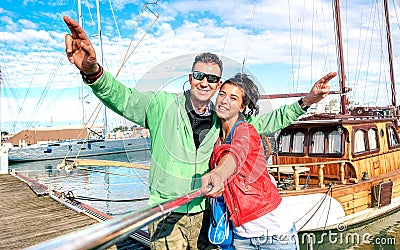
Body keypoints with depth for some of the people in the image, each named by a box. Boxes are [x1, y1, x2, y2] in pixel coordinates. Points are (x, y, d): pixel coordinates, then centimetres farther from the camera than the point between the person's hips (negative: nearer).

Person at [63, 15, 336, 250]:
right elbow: (123, 98, -19)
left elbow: (264, 123, 10)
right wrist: (92, 71, -40)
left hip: (203, 213, 4)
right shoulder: (163, 105, -9)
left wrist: (305, 102, 2)